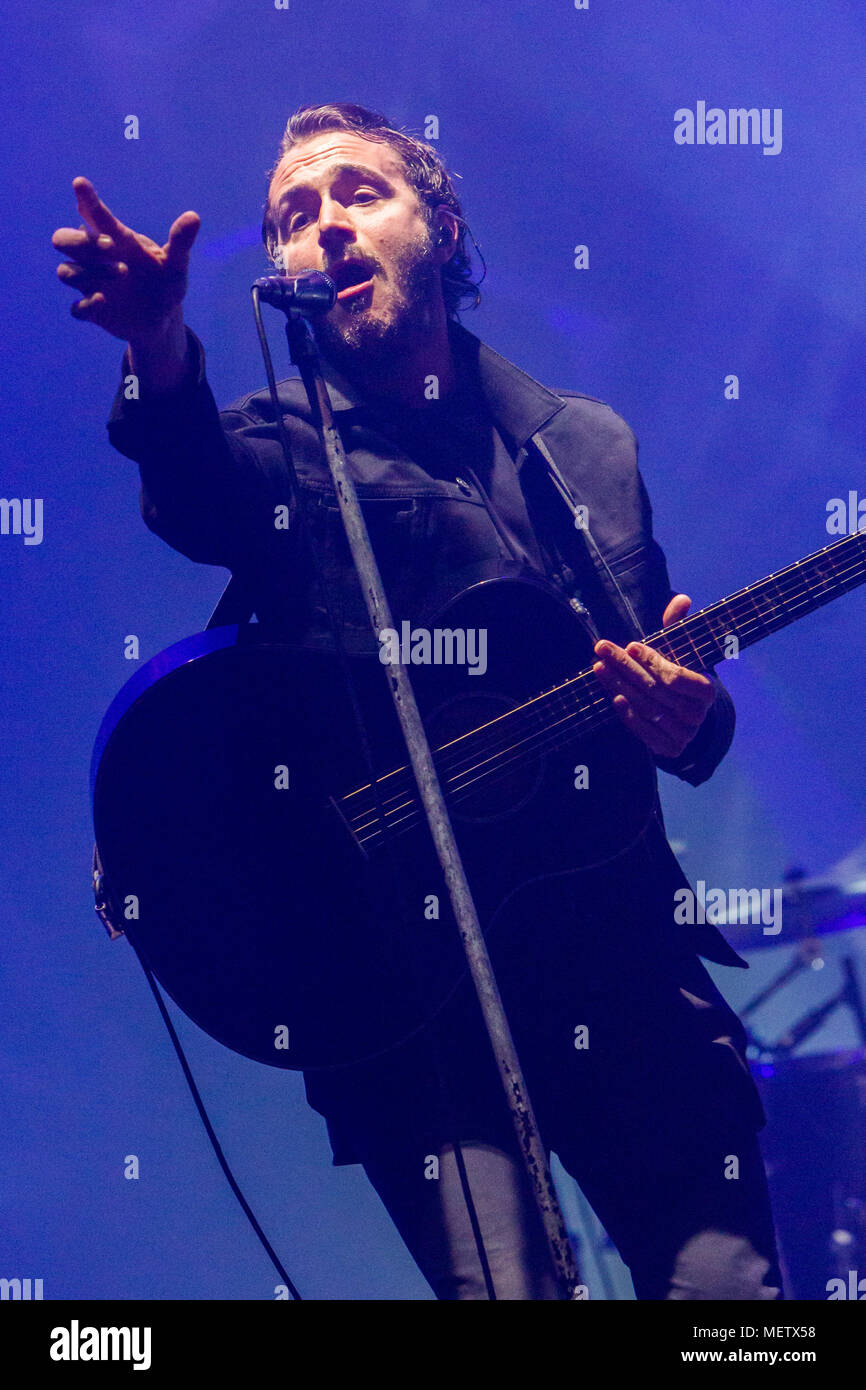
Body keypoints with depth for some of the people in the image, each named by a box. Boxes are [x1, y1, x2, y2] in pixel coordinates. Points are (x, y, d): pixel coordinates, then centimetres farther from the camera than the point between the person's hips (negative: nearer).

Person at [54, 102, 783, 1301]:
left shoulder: (587, 443, 17)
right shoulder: (276, 447, 6)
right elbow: (198, 497, -19)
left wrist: (689, 719, -5)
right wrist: (163, 357, -42)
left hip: (624, 947, 3)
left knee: (727, 1281, -2)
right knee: (499, 1285, -14)